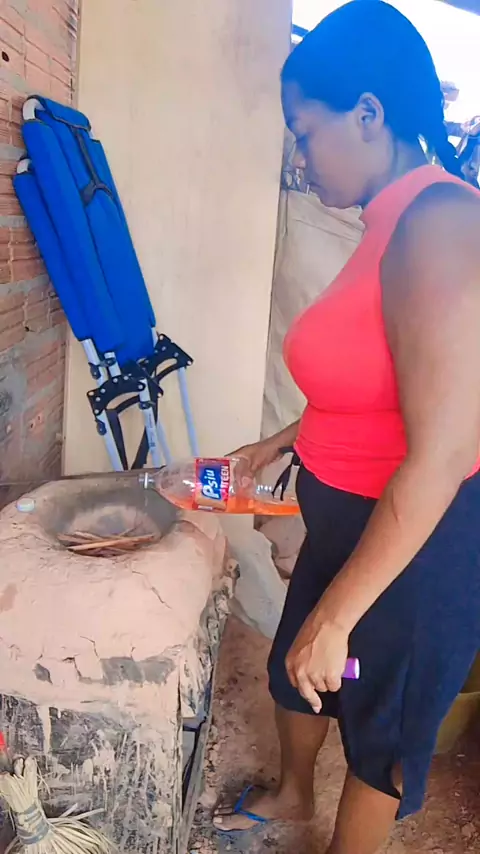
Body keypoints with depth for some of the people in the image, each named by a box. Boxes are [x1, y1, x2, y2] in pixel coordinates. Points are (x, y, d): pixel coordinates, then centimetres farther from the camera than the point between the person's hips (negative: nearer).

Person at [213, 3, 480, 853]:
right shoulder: (393, 223, 3)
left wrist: (336, 615, -23)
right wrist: (281, 442, 21)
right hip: (354, 518, 9)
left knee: (380, 723, 16)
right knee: (295, 667, 27)